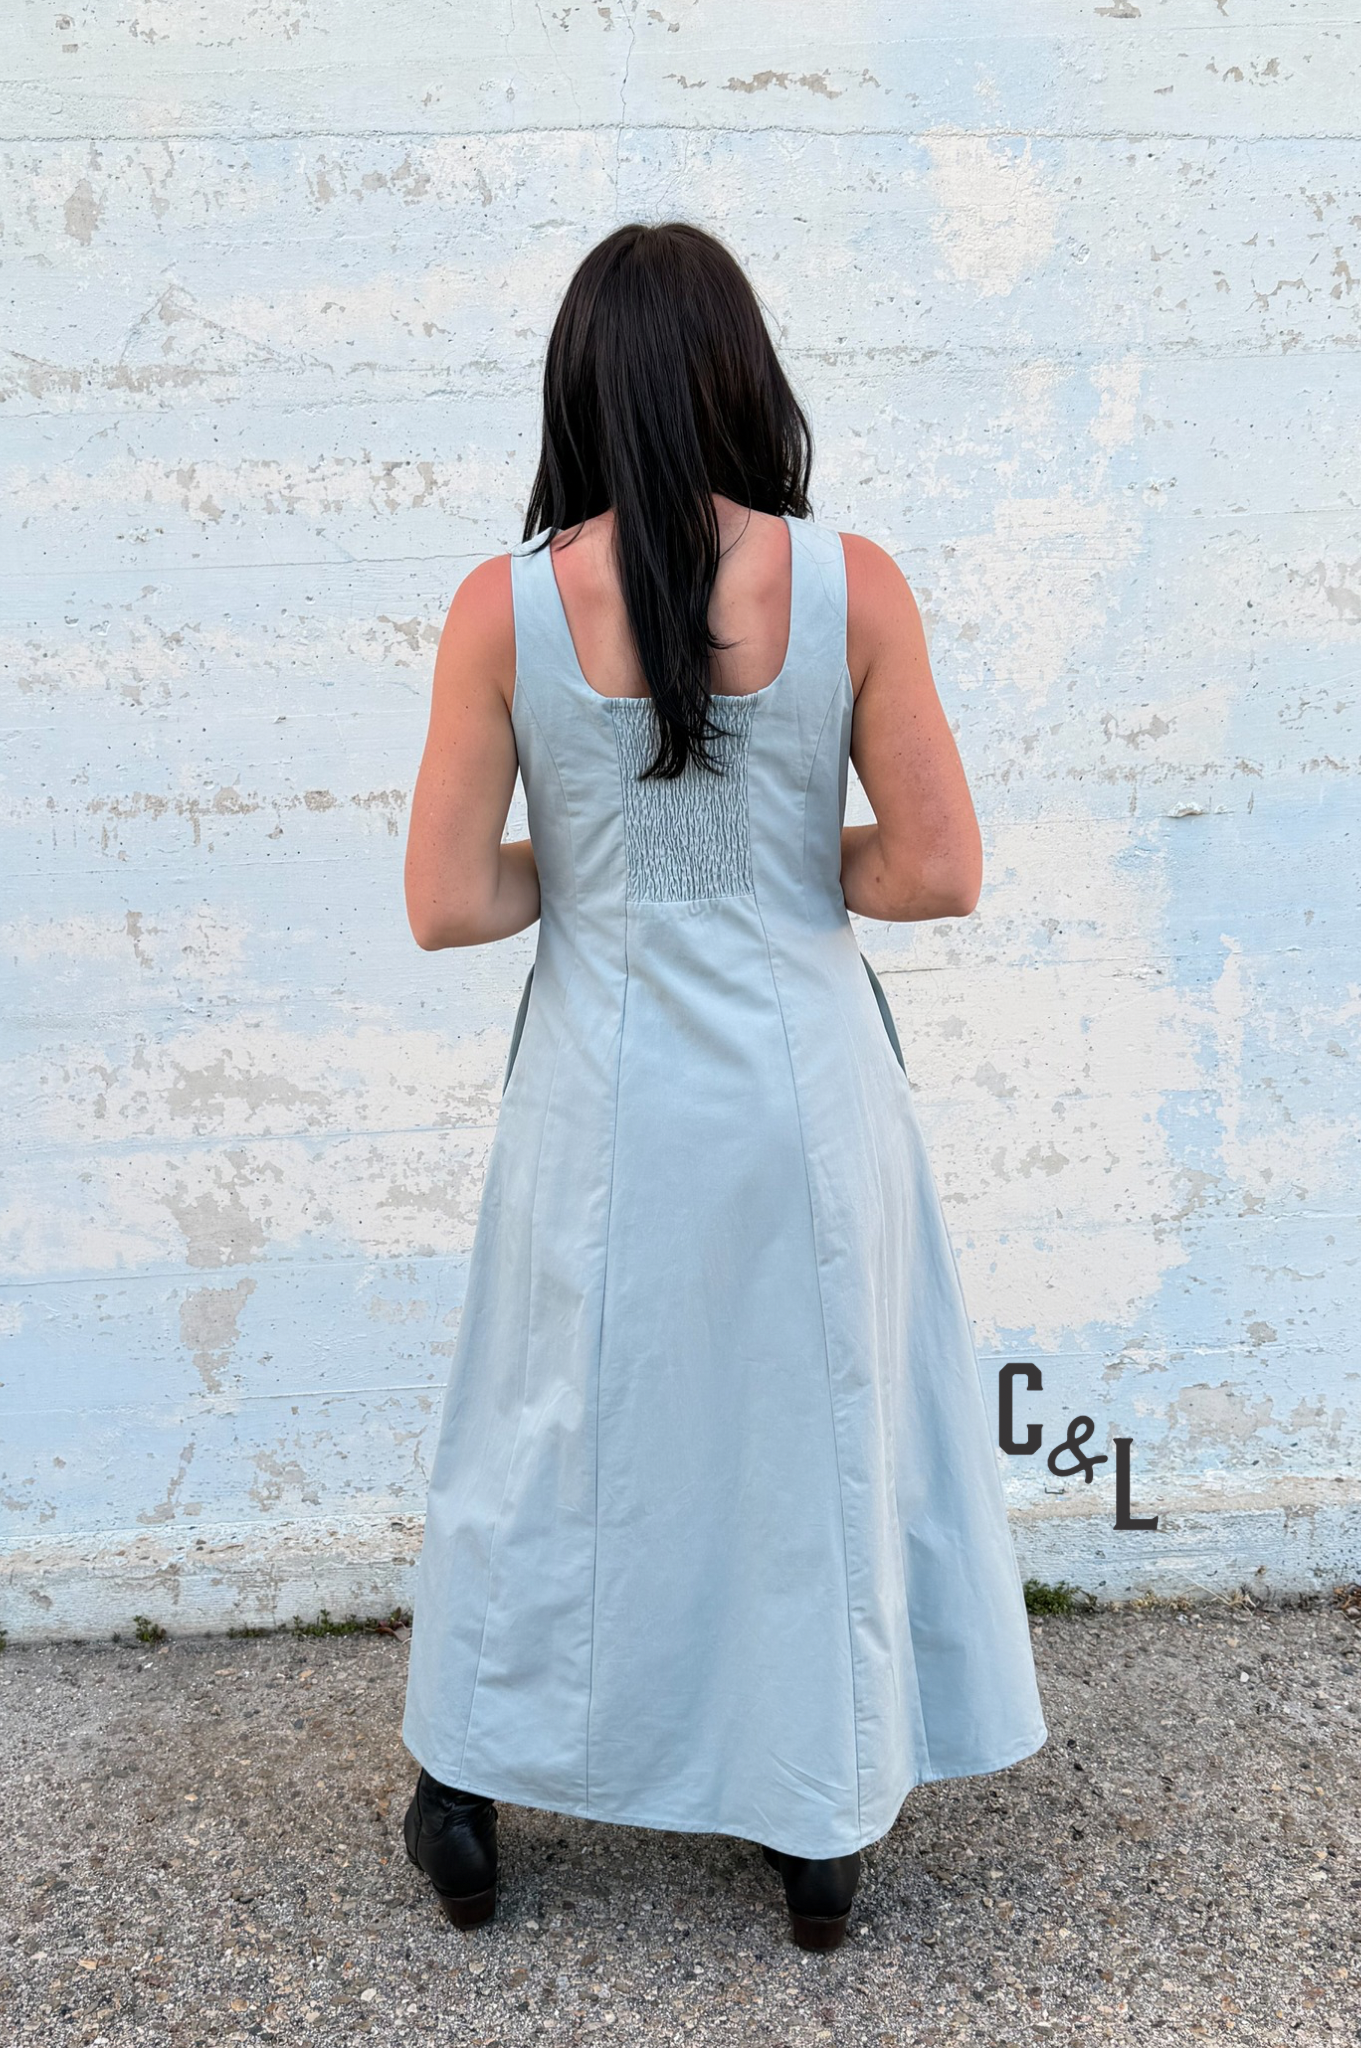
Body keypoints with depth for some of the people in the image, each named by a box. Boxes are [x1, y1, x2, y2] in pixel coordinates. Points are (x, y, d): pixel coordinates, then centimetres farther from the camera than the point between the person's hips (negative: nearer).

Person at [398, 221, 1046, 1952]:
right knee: (818, 1434, 17)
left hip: (605, 1098, 0)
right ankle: (821, 1835, 34)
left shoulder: (503, 608, -11)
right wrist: (790, 863, 7)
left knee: (554, 1436, 19)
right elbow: (940, 871, -9)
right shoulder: (849, 585, -11)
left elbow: (448, 903, -9)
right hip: (803, 1086, 0)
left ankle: (467, 1809, 36)